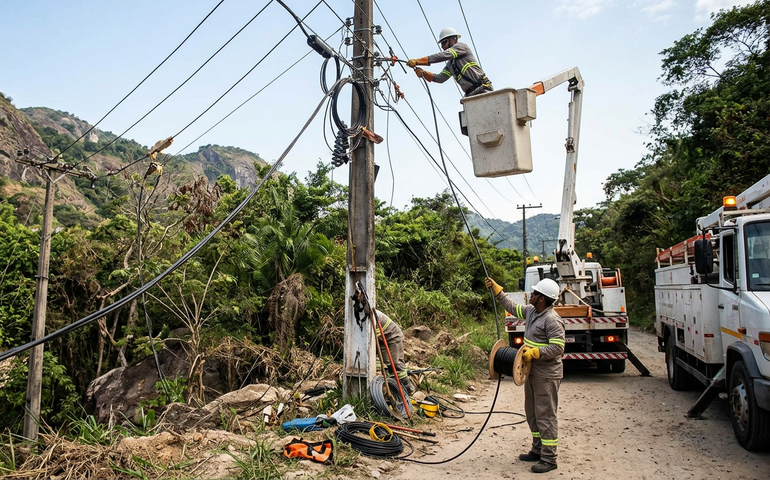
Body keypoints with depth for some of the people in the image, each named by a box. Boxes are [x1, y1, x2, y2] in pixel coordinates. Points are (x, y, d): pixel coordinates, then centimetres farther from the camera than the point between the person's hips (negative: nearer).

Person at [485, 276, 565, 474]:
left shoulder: (552, 320, -21)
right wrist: (496, 289, 21)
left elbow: (557, 348, -25)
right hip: (532, 372, 10)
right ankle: (538, 450, 31)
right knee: (532, 413, 18)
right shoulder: (531, 311, 6)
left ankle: (549, 459, 7)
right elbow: (512, 307, 21)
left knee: (545, 416, -2)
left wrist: (534, 352, -26)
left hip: (546, 375, -10)